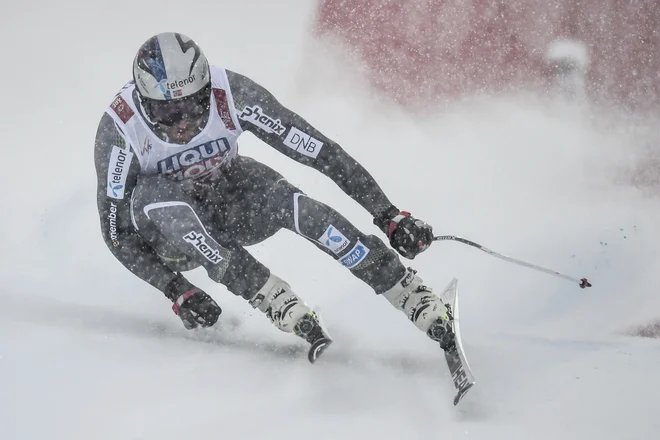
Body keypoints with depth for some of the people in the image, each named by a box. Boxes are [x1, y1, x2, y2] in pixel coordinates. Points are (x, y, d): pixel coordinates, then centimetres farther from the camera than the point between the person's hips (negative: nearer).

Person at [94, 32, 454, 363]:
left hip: (228, 196, 1)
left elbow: (319, 150, -25)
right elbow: (117, 230, -22)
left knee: (297, 206, -30)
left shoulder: (232, 95, -29)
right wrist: (177, 292, -31)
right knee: (158, 195, -37)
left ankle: (435, 319, -25)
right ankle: (288, 313, -31)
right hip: (167, 229, -1)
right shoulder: (119, 129, -31)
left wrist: (389, 216, -27)